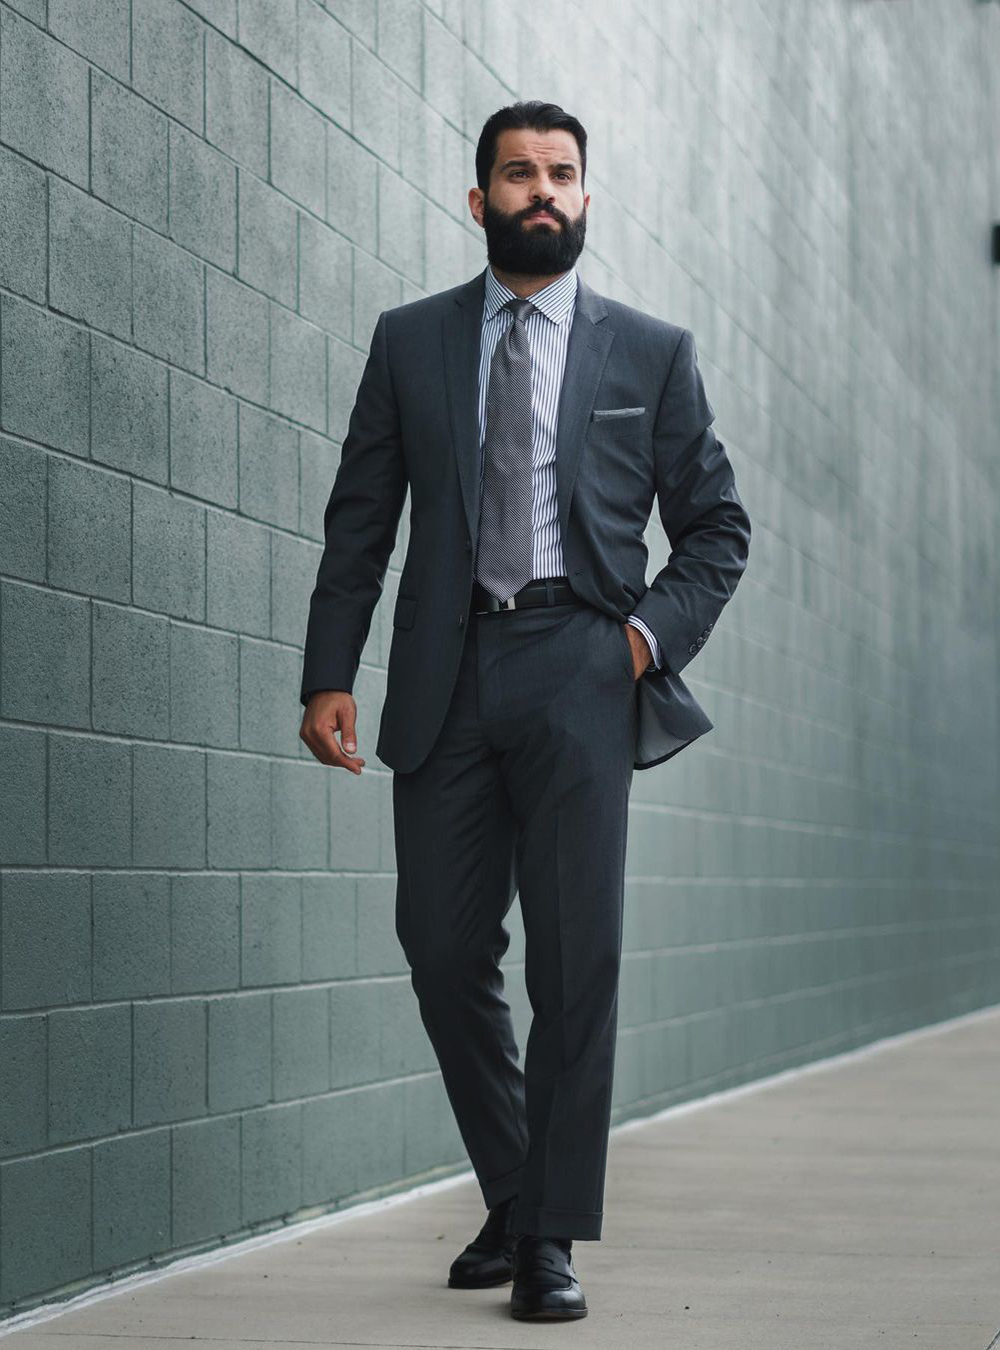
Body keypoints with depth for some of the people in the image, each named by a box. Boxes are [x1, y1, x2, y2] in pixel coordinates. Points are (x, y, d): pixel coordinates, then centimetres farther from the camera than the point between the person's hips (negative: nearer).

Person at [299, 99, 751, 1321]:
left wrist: (655, 633, -3)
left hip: (580, 671, -2)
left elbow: (716, 527, 14)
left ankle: (552, 1239, 2)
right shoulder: (410, 341, 13)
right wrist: (329, 675, 2)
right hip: (446, 675, 2)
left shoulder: (652, 352, 10)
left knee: (577, 957, -6)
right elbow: (359, 521, 11)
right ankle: (509, 1201, 21)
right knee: (444, 954, 2)